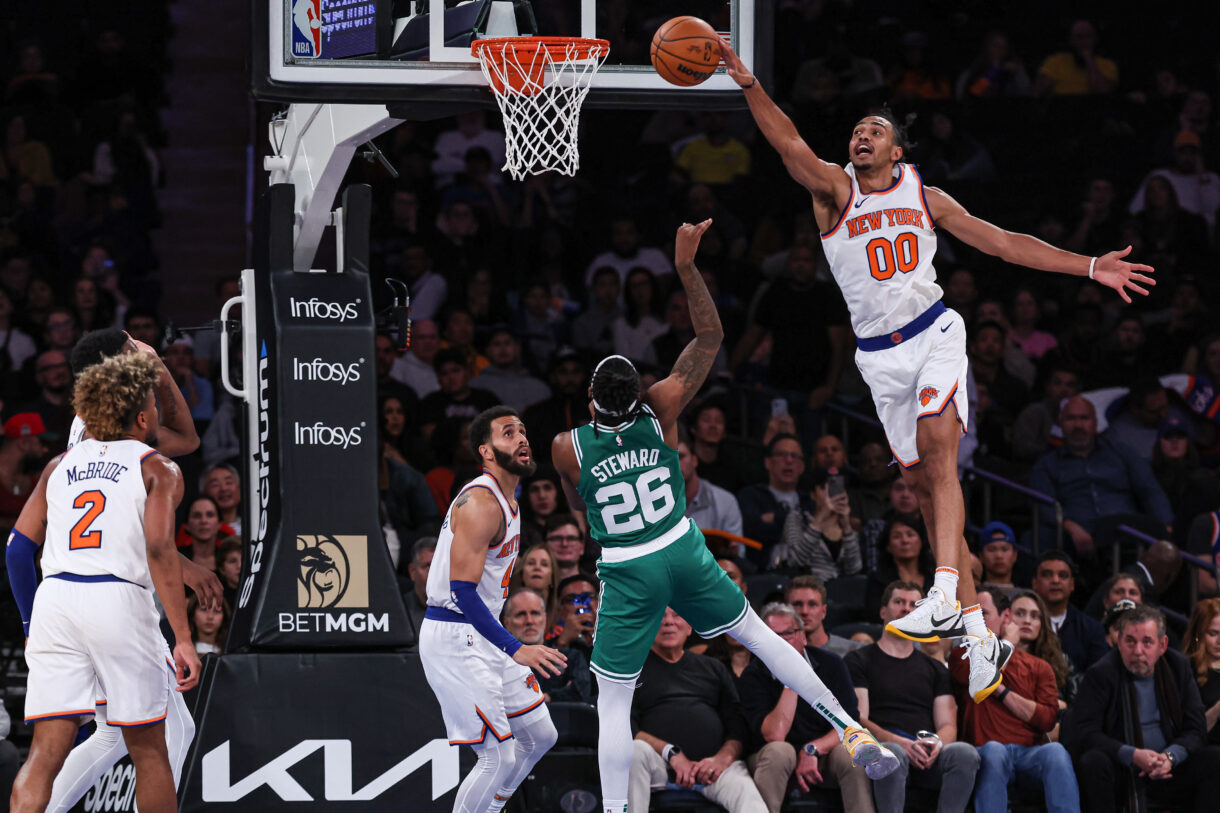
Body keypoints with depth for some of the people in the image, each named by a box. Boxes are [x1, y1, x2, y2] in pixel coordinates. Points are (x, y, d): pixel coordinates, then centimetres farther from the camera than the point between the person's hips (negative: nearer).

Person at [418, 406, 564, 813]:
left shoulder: (505, 500, 13)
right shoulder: (481, 503, -20)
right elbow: (462, 592, -27)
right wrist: (516, 650, -34)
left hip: (482, 637, 10)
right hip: (454, 640, -10)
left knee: (540, 736, 15)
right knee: (499, 757, -13)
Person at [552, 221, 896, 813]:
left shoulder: (568, 447, -14)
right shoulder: (661, 412, -11)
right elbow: (710, 337, -5)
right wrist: (687, 268, -9)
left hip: (627, 575, -2)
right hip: (683, 553, 3)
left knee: (612, 703, 4)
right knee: (758, 635, 18)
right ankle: (850, 731, 17)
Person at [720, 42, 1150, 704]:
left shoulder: (923, 197, 7)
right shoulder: (835, 190, 1)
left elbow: (1002, 243, 10)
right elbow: (788, 145, -17)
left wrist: (1091, 268, 7)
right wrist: (746, 83, -34)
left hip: (934, 334, -1)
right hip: (880, 354, 1)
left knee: (938, 454, -22)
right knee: (923, 481, 3)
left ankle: (944, 600, -33)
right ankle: (977, 630, 7)